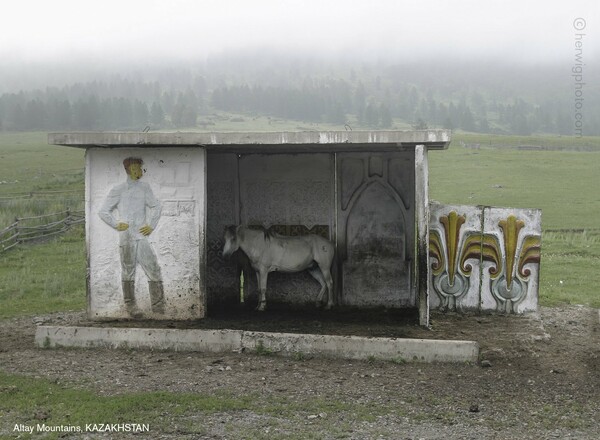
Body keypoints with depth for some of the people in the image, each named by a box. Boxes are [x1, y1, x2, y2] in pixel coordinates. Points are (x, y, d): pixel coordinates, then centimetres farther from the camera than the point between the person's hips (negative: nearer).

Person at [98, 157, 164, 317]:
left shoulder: (144, 188, 12)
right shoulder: (118, 190, 3)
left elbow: (156, 206, 15)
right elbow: (103, 211, 6)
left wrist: (151, 225, 3)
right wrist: (116, 224, -5)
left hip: (141, 236, 3)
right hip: (126, 236, -3)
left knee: (154, 270, -3)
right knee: (128, 272, 4)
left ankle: (159, 307, 1)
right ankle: (130, 305, 14)